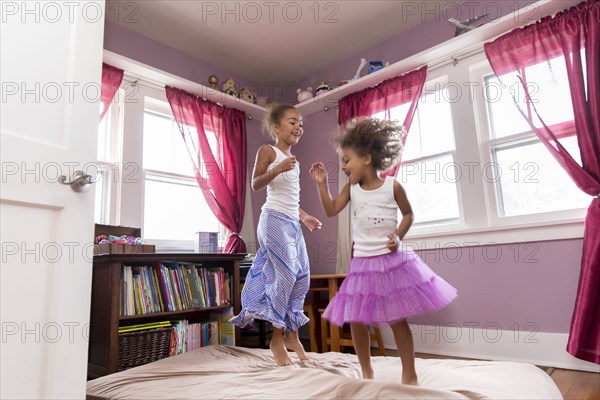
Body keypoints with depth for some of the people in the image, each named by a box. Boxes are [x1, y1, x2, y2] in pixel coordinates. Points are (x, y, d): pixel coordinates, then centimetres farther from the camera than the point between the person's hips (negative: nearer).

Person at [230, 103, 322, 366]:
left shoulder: (294, 162, 21)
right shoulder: (268, 151, -1)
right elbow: (255, 185, -12)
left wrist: (304, 217, 23)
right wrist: (278, 169, -24)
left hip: (292, 223, 8)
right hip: (275, 220, -8)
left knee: (302, 277, 6)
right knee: (285, 275, -12)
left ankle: (291, 333, 19)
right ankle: (277, 338, 2)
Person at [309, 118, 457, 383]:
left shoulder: (392, 186, -5)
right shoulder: (351, 188, 4)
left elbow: (408, 214, 5)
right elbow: (331, 210, -2)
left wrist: (398, 235, -11)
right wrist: (321, 183, -9)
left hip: (391, 260, -3)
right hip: (362, 263, 4)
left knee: (397, 320, 4)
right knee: (355, 320, 4)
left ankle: (409, 375, 22)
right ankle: (366, 373, 24)